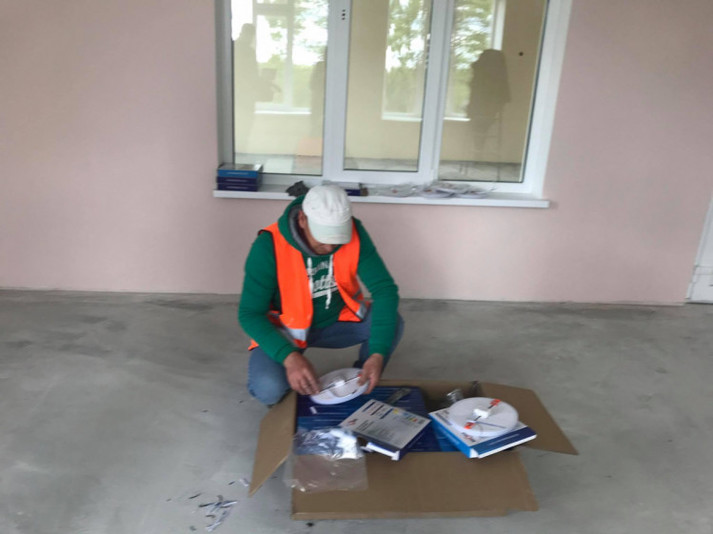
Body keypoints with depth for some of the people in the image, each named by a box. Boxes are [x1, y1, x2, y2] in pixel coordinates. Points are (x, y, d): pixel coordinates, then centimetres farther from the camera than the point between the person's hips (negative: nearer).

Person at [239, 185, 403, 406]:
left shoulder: (353, 233, -19)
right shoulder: (269, 246, -28)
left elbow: (385, 288, -22)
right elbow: (249, 314, -24)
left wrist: (378, 353, -35)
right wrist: (290, 357, -40)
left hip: (338, 320, 3)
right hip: (285, 329, -3)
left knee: (392, 323, -21)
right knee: (268, 388, -30)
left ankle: (360, 387, 6)